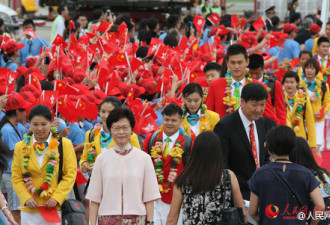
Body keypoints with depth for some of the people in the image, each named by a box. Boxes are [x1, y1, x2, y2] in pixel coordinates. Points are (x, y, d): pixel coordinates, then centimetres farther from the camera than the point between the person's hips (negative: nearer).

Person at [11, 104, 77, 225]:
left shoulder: (65, 144, 2)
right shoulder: (21, 147, 9)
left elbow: (70, 174, 0)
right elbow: (16, 178, 9)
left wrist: (56, 198, -10)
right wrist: (26, 198, -7)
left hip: (56, 209, -2)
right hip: (30, 210, 2)